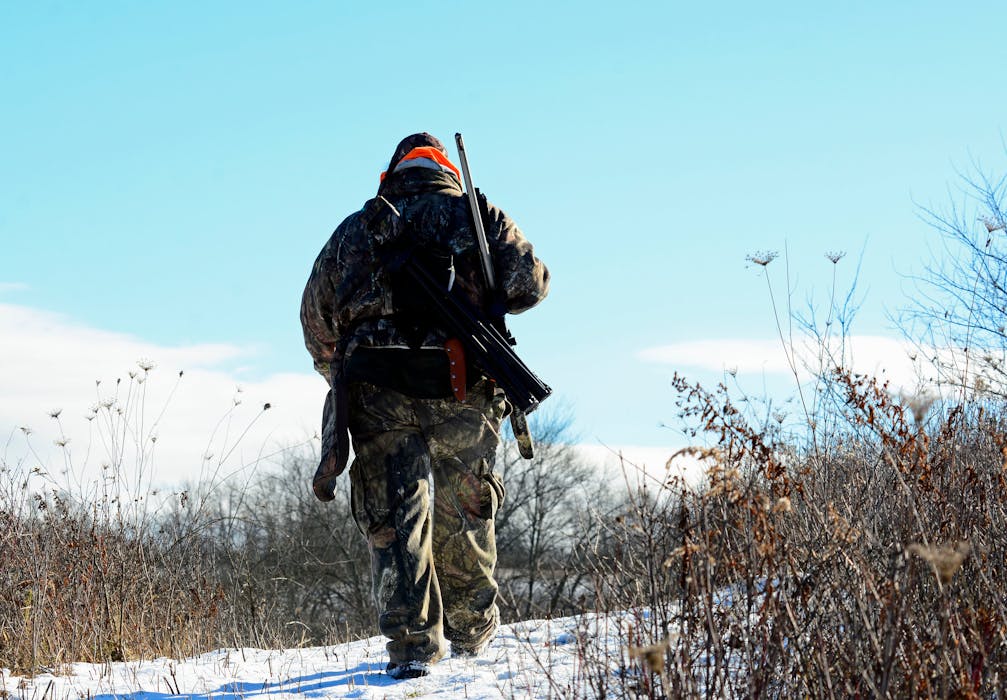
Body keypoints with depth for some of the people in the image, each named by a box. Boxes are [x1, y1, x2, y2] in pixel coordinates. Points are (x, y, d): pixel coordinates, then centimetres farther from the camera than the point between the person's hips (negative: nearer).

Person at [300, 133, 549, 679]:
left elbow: (316, 313, 15)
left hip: (376, 390, 0)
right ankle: (472, 628, 27)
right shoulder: (479, 216, 13)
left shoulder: (355, 228, 18)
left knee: (393, 515, 2)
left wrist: (337, 370, 29)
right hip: (460, 388, 0)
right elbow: (530, 282, 3)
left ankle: (412, 643, -6)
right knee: (464, 510, 16)